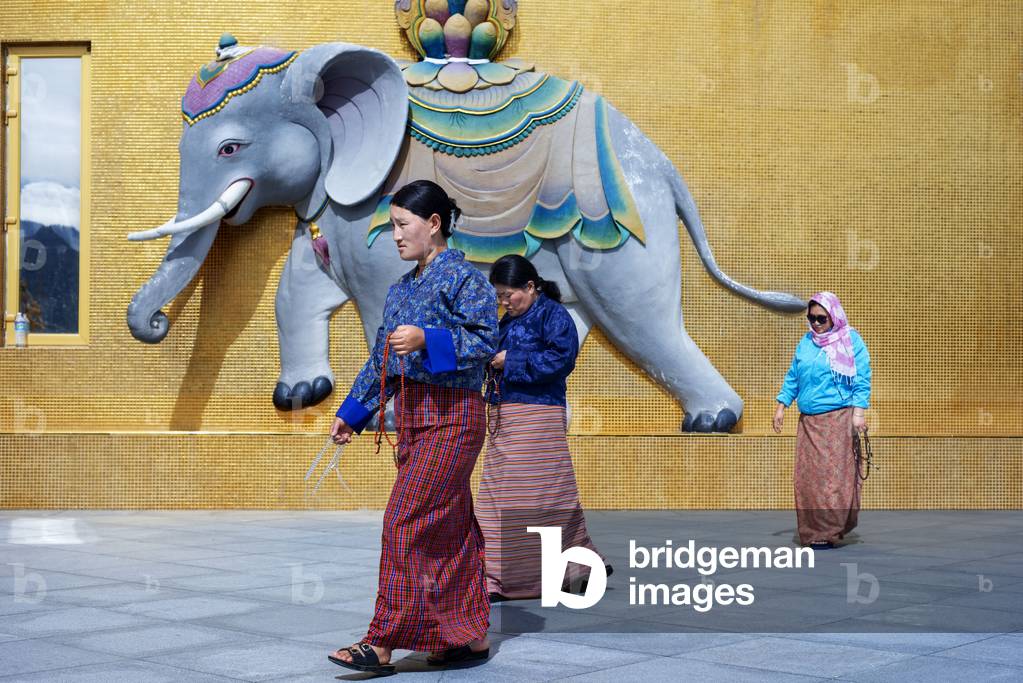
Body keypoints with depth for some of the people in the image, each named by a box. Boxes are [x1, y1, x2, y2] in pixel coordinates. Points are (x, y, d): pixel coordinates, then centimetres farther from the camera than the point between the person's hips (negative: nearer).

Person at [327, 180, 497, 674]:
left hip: (452, 416, -8)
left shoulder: (462, 277, -7)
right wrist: (352, 412, 20)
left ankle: (384, 642, -5)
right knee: (452, 529, 11)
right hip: (411, 416, 8)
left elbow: (485, 340, -16)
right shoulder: (401, 289, 17)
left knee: (406, 522, -10)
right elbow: (380, 359, 21)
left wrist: (427, 340, -26)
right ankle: (470, 634, 19)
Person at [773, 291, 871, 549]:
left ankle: (830, 531, -3)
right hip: (808, 421, 5)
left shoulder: (851, 341, 0)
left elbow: (862, 380, -3)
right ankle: (812, 532, 12)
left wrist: (858, 413, -12)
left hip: (838, 419, -5)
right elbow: (793, 377, 20)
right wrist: (781, 406, 14)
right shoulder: (806, 342, 14)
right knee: (806, 476, 3)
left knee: (834, 474, -7)